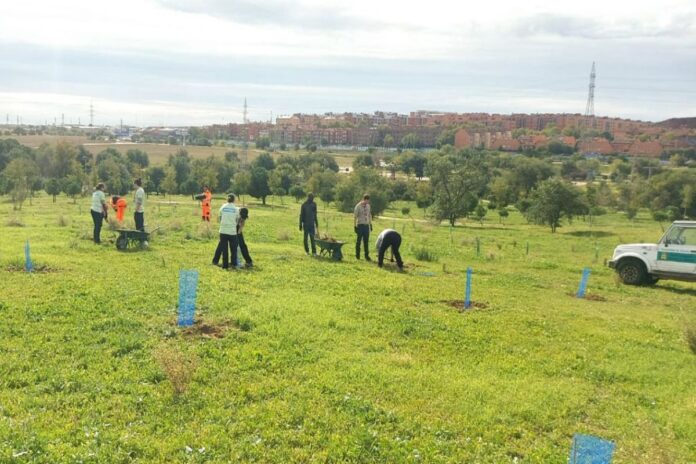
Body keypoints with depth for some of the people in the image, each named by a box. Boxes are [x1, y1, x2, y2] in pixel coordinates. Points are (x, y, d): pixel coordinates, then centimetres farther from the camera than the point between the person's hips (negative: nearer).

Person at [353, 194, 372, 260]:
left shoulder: (368, 206, 10)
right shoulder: (358, 206, -8)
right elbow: (355, 216, -7)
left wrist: (370, 224, 16)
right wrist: (355, 226, -10)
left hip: (366, 225, 5)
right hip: (360, 225, -5)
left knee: (366, 241, 4)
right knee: (358, 241, 2)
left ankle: (367, 256, 6)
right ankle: (357, 255, 11)